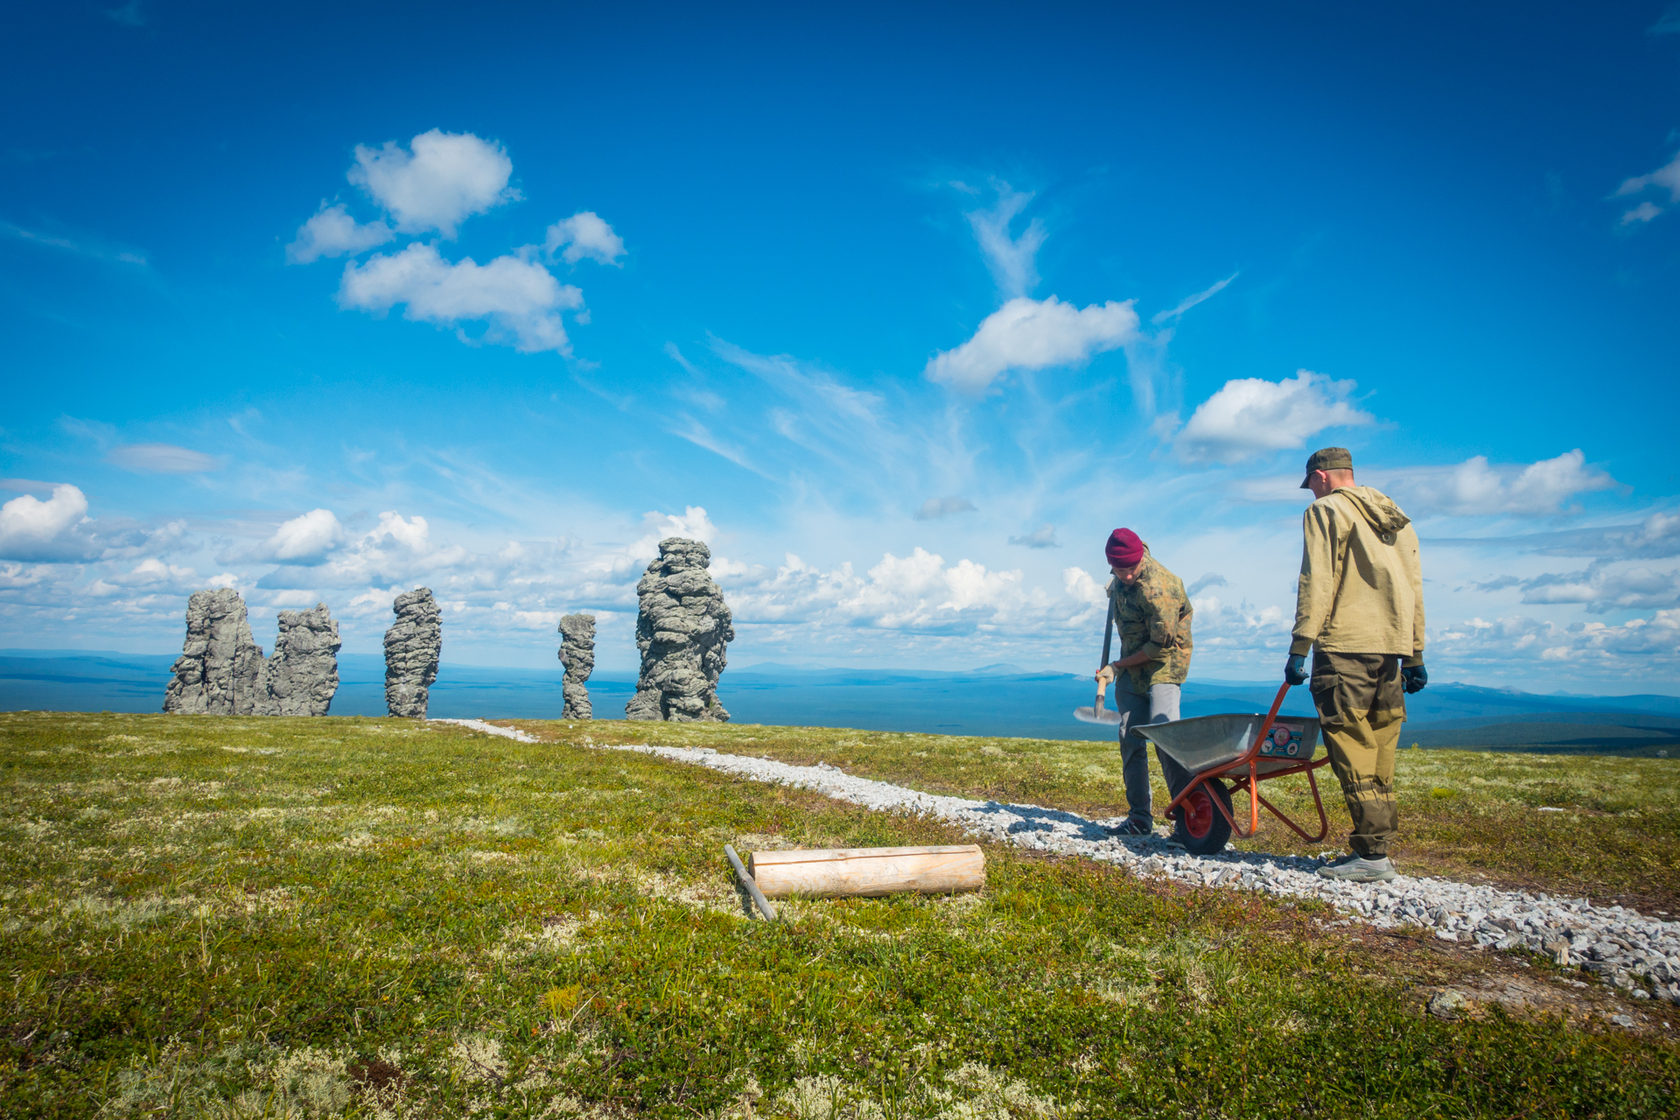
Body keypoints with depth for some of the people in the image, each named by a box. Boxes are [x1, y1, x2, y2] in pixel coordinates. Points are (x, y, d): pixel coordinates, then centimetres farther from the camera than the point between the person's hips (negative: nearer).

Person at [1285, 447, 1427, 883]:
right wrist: (1415, 656, 22)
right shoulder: (1397, 519, 22)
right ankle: (1379, 849, 13)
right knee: (1379, 750, 11)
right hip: (1392, 647, 8)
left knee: (1351, 750, -7)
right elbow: (1414, 589, 21)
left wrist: (1299, 649, -12)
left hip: (1345, 647, -7)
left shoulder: (1325, 511, 0)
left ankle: (1371, 855, -8)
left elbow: (1316, 584, -10)